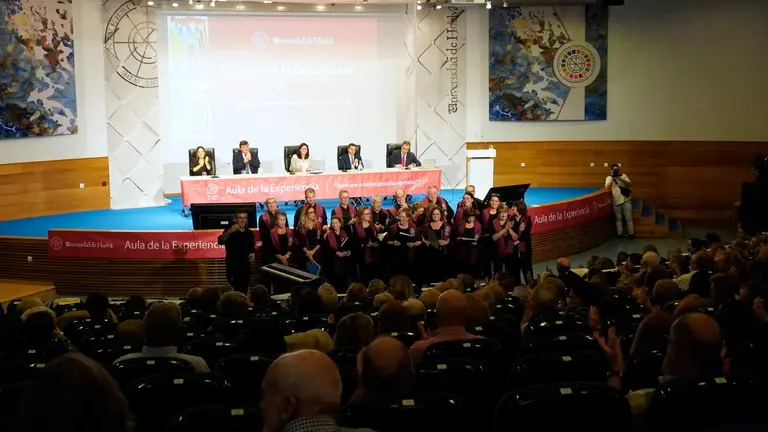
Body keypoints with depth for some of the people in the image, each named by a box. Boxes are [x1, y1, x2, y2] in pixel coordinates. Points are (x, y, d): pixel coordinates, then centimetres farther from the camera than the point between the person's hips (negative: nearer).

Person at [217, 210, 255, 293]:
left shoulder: (249, 233, 10)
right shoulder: (230, 231, -7)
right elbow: (220, 241, -28)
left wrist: (253, 253, 3)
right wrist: (229, 231, -44)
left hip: (245, 267, 5)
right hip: (233, 267, -5)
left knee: (244, 291, 11)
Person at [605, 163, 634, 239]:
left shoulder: (623, 176, 7)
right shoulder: (609, 178, 3)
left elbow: (629, 184, -4)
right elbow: (607, 187, -12)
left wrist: (621, 179, -18)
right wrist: (612, 178, -16)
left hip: (626, 200, 0)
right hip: (616, 202, 0)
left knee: (628, 218, 3)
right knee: (618, 218, 7)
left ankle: (631, 233, 9)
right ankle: (619, 234, 16)